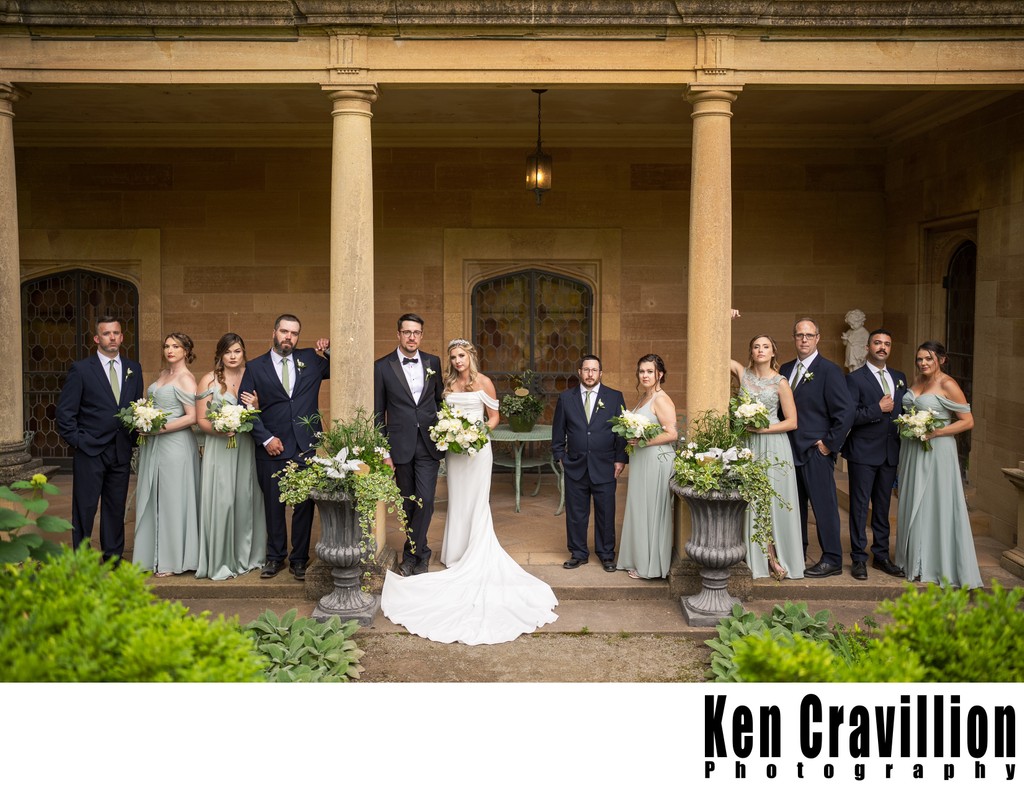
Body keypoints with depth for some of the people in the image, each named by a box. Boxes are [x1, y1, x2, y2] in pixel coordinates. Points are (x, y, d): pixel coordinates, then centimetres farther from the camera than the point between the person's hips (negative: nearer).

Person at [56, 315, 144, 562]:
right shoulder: (80, 369, -3)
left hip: (121, 451, 4)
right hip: (90, 450, -4)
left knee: (116, 507, 11)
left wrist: (133, 438, 3)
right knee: (85, 508, 2)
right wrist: (76, 440, -9)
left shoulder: (134, 369, 9)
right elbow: (65, 411, -4)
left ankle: (113, 557, 21)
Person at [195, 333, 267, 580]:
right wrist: (220, 429, -18)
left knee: (246, 499, 6)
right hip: (219, 447, -2)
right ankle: (220, 561, 5)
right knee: (220, 501, -6)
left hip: (246, 448, 3)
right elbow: (200, 419, -1)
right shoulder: (209, 380, 1)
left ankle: (245, 555, 21)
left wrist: (255, 405, -10)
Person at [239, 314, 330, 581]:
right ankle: (275, 557, 25)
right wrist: (266, 439, -8)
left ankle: (299, 559, 19)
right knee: (273, 506, 10)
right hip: (272, 449, -1)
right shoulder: (255, 367, 3)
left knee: (305, 505, 7)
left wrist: (329, 351, -9)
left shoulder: (311, 359, 6)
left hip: (306, 447, 1)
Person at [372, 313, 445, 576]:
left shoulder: (433, 362, 6)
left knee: (425, 500, -8)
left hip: (429, 445, 1)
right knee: (408, 503, 9)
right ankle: (420, 554, 26)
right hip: (401, 446, -1)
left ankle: (411, 554, 8)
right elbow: (378, 413, 0)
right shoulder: (382, 366, -2)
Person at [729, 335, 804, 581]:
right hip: (748, 446, 3)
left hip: (773, 445, -2)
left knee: (773, 501, -1)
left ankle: (776, 556, 10)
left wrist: (763, 428, -12)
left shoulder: (780, 382, -2)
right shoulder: (743, 373, 5)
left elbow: (792, 422, -2)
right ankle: (765, 559, 12)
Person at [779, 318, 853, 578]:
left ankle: (832, 560, 7)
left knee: (824, 504, -1)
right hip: (791, 449, 7)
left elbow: (846, 411, -12)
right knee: (794, 504, 13)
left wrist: (829, 444, -12)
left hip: (816, 451, -7)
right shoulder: (785, 369, 12)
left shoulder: (829, 370, -8)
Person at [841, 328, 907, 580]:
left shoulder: (899, 378, 13)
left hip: (890, 453, 6)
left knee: (883, 506, 13)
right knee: (860, 506, 0)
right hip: (863, 453, -5)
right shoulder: (855, 378, -6)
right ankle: (859, 559, 8)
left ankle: (881, 555, 23)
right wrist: (878, 409, -17)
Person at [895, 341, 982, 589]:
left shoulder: (948, 385, -11)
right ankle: (915, 561, 25)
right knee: (913, 505, 13)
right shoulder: (916, 381, 9)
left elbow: (967, 421, -12)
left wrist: (936, 432, -20)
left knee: (935, 506, -1)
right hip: (912, 450, 7)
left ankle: (939, 566, 11)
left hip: (936, 452, -7)